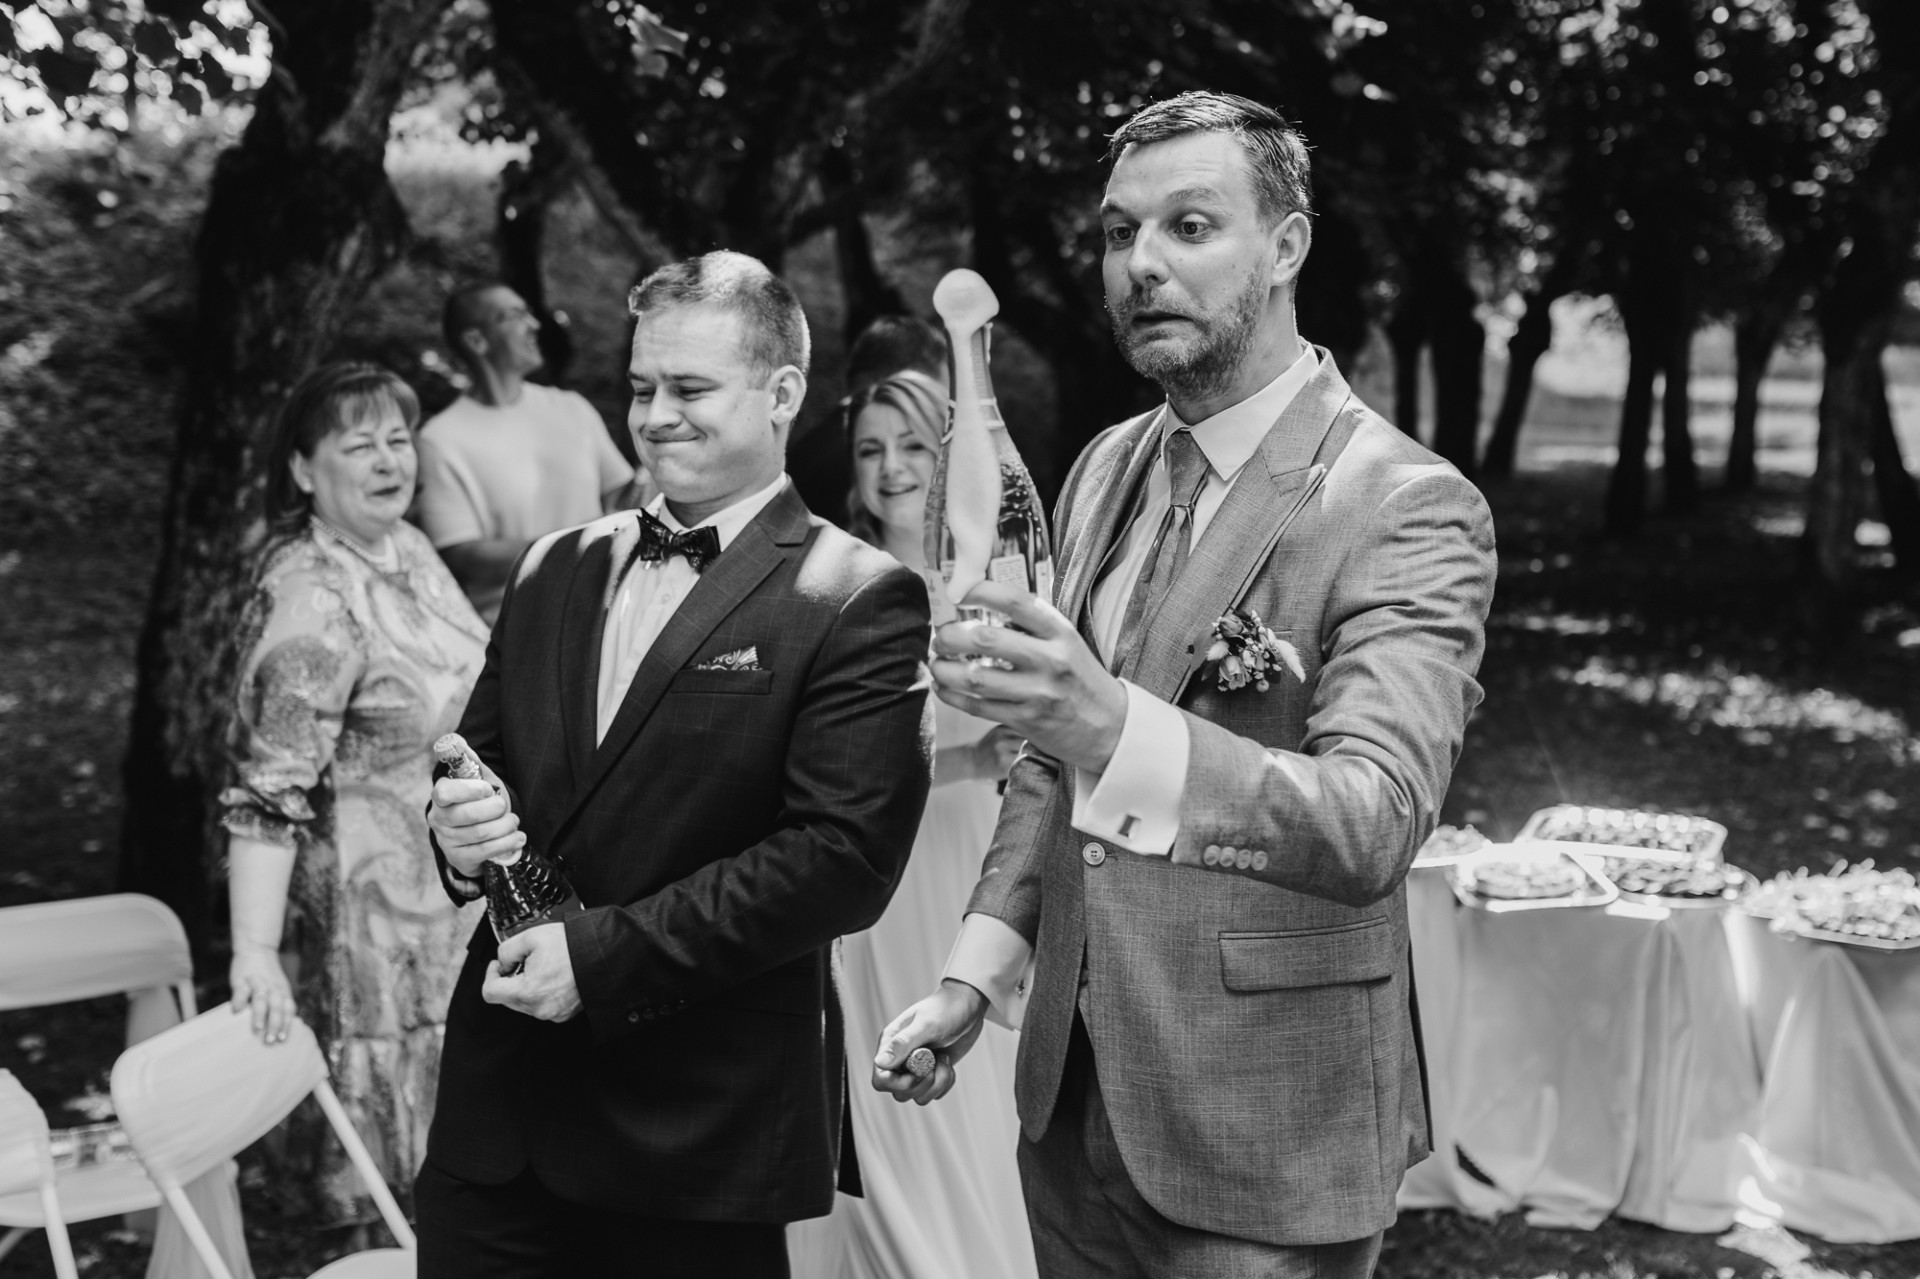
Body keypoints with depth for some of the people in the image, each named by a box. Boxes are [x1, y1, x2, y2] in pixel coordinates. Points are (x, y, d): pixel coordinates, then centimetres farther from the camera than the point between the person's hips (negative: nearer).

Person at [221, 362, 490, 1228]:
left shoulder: (409, 549, 4)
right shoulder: (311, 601, -22)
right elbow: (268, 795, -26)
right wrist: (255, 955, -32)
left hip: (457, 893, 8)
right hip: (370, 914, -8)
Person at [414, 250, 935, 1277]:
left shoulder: (858, 603, -8)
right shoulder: (554, 570, 12)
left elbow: (845, 856, -16)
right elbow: (483, 759, 18)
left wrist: (602, 954, -18)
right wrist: (460, 824, -6)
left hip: (701, 1127, -5)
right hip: (499, 1093, 5)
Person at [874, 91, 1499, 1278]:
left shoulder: (1410, 508, -17)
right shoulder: (1106, 470, 5)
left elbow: (1371, 822, -31)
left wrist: (1110, 725, -46)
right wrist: (978, 970, 4)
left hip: (1261, 1137, -6)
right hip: (1074, 1093, 6)